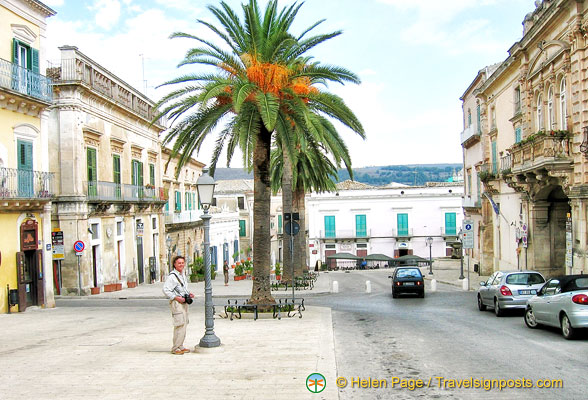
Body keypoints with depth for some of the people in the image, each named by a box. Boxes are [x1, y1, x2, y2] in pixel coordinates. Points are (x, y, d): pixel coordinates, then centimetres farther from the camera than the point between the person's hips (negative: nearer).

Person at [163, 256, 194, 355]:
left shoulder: (182, 275, 16)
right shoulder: (172, 276, -13)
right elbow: (166, 290, -18)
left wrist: (189, 294, 11)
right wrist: (176, 298, -20)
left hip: (184, 302, 9)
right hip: (176, 303, -9)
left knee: (184, 324, 12)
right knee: (180, 325, -11)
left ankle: (180, 346, 21)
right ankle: (175, 348, -4)